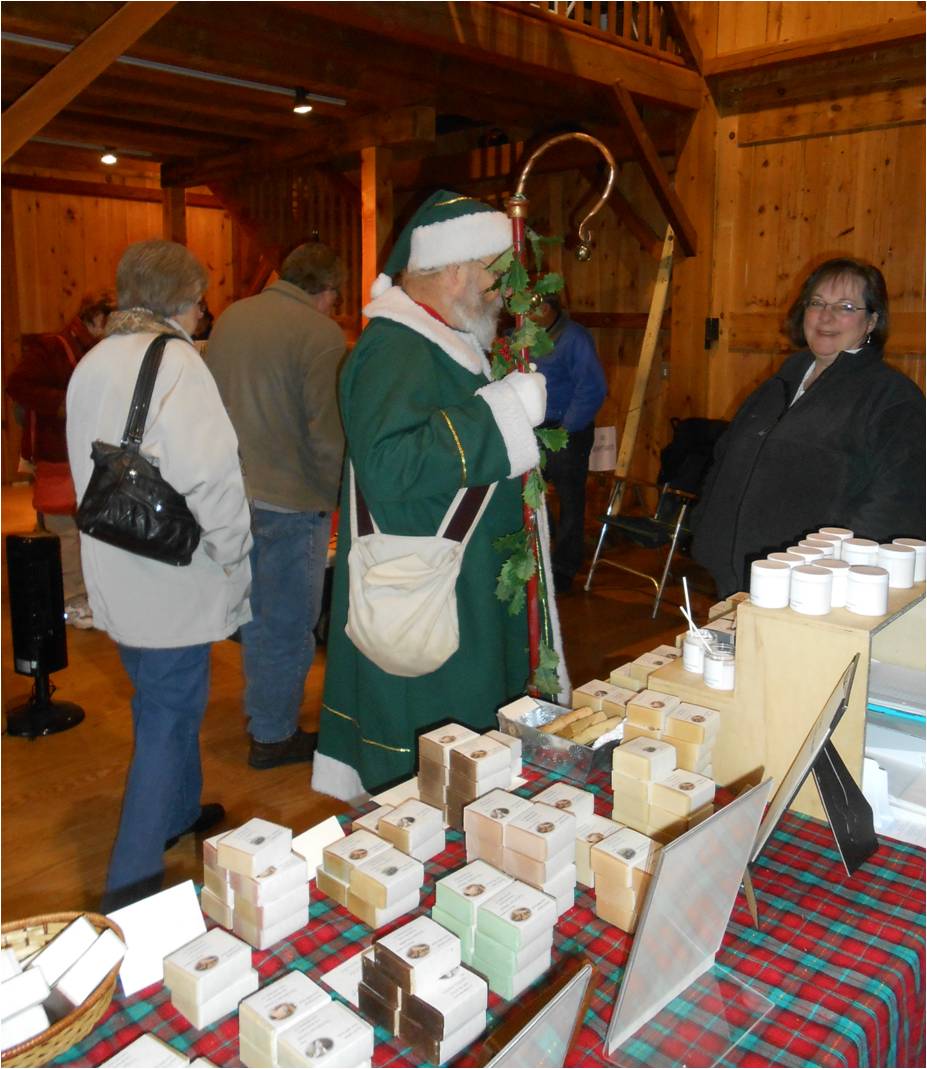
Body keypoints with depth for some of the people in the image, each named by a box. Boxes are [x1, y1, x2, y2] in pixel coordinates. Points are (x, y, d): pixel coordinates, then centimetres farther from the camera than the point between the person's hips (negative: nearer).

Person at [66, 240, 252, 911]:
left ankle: (178, 812, 45)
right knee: (169, 719, 3)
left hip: (117, 575, 9)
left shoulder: (92, 365, 9)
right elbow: (209, 473, -27)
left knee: (161, 701, 25)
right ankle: (134, 884, 10)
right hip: (173, 578, -9)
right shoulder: (173, 361, -18)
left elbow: (89, 470, 15)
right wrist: (233, 553, -15)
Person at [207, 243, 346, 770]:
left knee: (256, 612, 23)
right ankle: (274, 737, 21)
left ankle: (261, 708, 40)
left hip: (233, 491, 8)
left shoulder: (231, 317, 8)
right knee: (288, 625, 7)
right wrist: (336, 496, -5)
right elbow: (328, 434, -19)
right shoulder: (322, 335, -15)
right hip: (291, 502, -7)